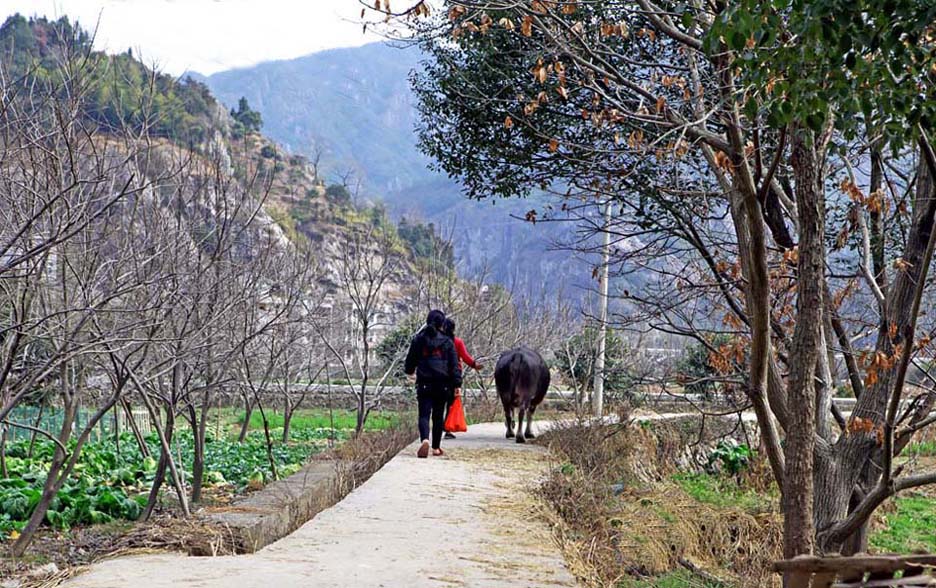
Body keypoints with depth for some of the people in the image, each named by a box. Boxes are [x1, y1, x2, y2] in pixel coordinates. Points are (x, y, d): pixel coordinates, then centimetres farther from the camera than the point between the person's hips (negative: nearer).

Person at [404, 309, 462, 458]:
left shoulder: (418, 340, 3)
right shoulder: (447, 342, 0)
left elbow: (410, 361, 14)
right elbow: (454, 365, -3)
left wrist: (409, 371, 36)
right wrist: (457, 384, -2)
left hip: (424, 384, 0)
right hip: (442, 384, 0)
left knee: (424, 414, -3)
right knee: (438, 415, 13)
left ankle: (424, 439, -30)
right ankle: (436, 447, 19)